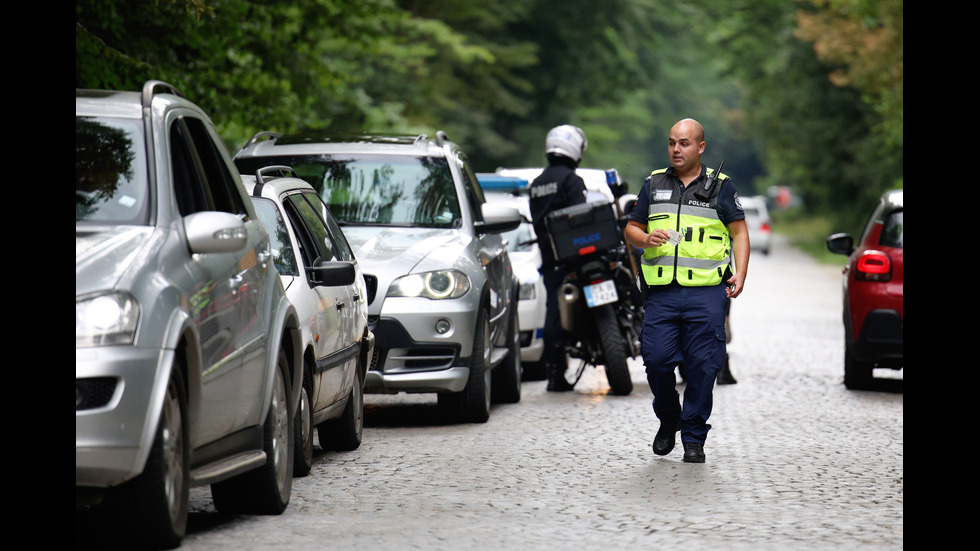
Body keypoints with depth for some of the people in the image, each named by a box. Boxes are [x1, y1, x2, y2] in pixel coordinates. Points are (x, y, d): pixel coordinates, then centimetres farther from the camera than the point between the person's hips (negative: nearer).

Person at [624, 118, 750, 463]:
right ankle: (668, 420, 20)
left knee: (702, 366, -5)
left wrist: (740, 274, -6)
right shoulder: (654, 184, 14)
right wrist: (645, 238, -7)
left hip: (706, 294, -2)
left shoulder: (720, 187, 7)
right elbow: (631, 229, 17)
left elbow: (739, 232, 8)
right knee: (656, 360, -5)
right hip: (661, 292, 2)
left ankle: (694, 438, 5)